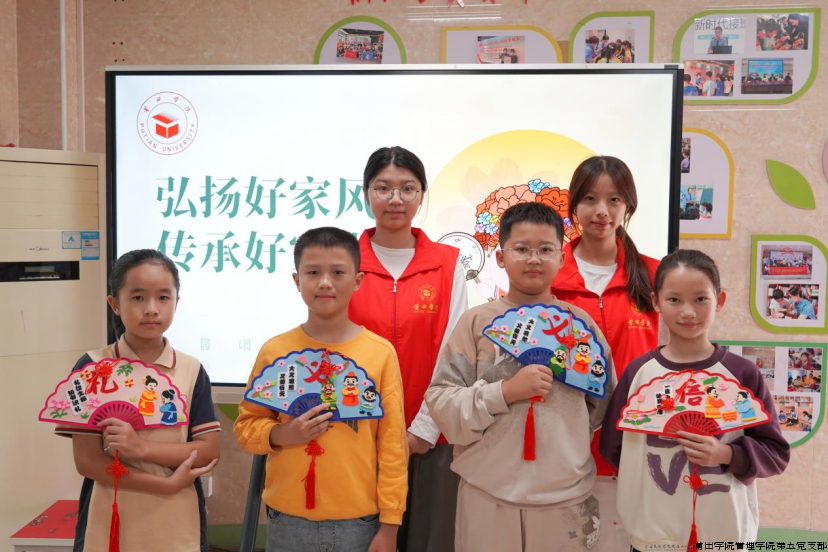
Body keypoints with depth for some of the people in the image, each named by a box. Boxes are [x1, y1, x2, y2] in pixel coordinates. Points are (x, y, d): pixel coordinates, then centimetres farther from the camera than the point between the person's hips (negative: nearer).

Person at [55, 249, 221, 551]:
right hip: (110, 527, -1)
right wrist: (168, 484, -14)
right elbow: (87, 461, -9)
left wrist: (143, 447, -19)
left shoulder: (192, 370, -2)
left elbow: (209, 452, -6)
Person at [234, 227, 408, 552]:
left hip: (358, 519, -1)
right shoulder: (275, 351, -3)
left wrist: (389, 523, -2)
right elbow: (246, 425, 5)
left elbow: (392, 443, -3)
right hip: (287, 518, 1)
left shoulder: (381, 352, -6)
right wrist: (280, 434, -15)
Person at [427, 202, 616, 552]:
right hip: (487, 496, -1)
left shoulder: (581, 324, 2)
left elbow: (604, 406, 10)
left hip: (566, 497, 2)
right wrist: (504, 392, -17)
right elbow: (440, 403, -8)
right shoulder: (477, 322, -4)